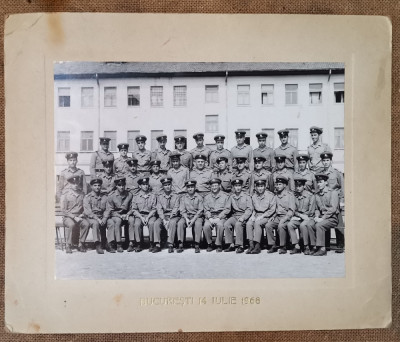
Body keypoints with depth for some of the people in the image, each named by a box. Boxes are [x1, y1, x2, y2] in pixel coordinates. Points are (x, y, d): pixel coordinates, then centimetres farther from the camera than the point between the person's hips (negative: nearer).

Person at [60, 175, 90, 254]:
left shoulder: (81, 193, 9)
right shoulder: (65, 193, -3)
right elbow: (63, 210, -6)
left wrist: (82, 214, -4)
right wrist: (74, 217, -14)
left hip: (79, 216, 3)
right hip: (68, 217, -3)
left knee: (86, 224, -28)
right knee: (71, 224, -36)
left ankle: (81, 244, -13)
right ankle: (68, 246, -19)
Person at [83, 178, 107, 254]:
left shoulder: (104, 197, 14)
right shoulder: (87, 197, 4)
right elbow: (88, 212, -7)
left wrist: (104, 218, -12)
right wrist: (97, 219, -19)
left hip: (102, 218, 3)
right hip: (91, 218, -3)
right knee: (95, 223, -36)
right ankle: (97, 245, -39)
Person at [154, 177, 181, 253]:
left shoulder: (176, 196, 1)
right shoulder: (160, 197, 8)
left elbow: (175, 209, -7)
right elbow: (159, 209, 1)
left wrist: (169, 220, -19)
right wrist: (164, 220, -15)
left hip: (173, 216, -2)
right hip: (163, 216, 2)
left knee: (172, 223, -34)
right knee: (156, 223, -26)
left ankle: (170, 245, -33)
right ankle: (157, 245, -24)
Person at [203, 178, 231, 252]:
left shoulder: (225, 196, 7)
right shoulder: (207, 197, 16)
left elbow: (227, 209, 0)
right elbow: (206, 210, 9)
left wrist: (218, 218, -13)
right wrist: (210, 218, -11)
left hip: (221, 216, -2)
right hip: (210, 216, 2)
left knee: (220, 225, -35)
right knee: (206, 226, -29)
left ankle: (219, 245, -18)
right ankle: (209, 244, -10)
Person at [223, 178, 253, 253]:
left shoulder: (246, 196, 1)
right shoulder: (231, 197, 12)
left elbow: (249, 209, -6)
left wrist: (243, 217, -19)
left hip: (244, 216, -4)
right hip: (234, 216, 4)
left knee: (238, 224, -34)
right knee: (226, 224, -24)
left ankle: (240, 246, -26)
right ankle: (231, 245, -18)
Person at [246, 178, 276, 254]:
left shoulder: (270, 195, -4)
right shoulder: (254, 196, 13)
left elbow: (272, 210, -8)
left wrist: (262, 216, -15)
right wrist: (253, 215, -1)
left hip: (267, 216, -5)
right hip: (257, 215, 5)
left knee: (257, 223, -33)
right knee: (248, 224, -25)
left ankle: (257, 246, -29)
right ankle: (251, 245, -25)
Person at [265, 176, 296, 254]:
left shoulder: (290, 195, -5)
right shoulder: (276, 195, 13)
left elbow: (291, 210, -10)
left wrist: (284, 219, -20)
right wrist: (274, 216, 2)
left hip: (287, 217, -6)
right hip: (277, 216, 6)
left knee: (281, 226, -33)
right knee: (268, 225, -19)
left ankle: (283, 247, -19)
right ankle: (273, 246, -9)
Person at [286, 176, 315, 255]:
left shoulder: (310, 196, -6)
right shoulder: (295, 196, 7)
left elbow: (311, 212, -7)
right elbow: (294, 211, 7)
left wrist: (298, 215, -10)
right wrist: (301, 215, -12)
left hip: (309, 218, -4)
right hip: (298, 218, 4)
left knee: (303, 225, -35)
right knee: (289, 224, -25)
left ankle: (306, 247, -19)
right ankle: (296, 246, -18)